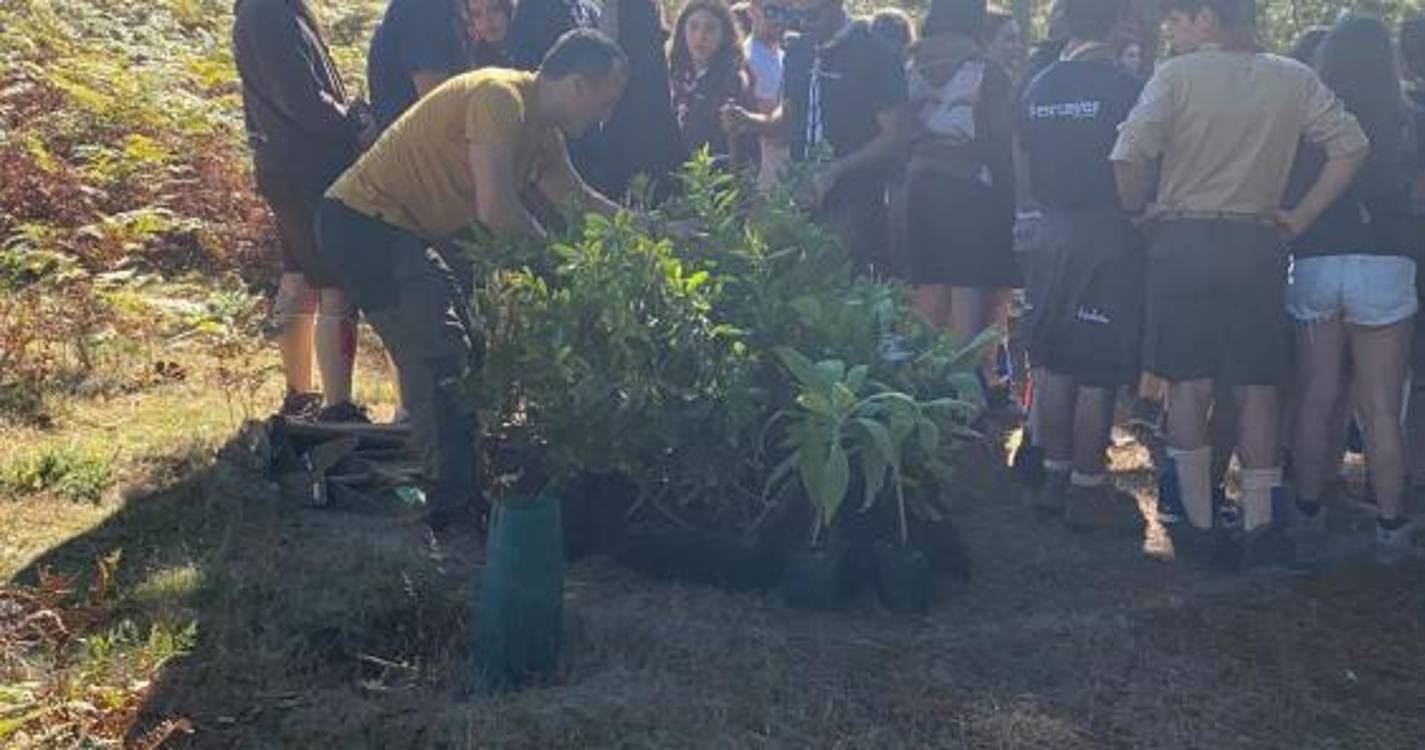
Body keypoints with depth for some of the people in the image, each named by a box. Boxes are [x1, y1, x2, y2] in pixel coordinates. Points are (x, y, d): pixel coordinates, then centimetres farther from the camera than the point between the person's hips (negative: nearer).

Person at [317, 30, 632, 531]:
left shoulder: (541, 129, 8)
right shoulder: (500, 97, -21)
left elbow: (579, 199, 19)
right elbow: (497, 211, -28)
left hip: (401, 233, 10)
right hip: (364, 225, -10)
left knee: (463, 354, 14)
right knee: (441, 361, -14)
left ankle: (456, 493, 25)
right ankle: (454, 513, -8)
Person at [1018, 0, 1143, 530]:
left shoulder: (1038, 88, 5)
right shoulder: (1122, 86, -12)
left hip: (1055, 230, 6)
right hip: (1108, 233, -6)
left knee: (1058, 365, 14)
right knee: (1099, 374, 0)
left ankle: (1055, 477, 21)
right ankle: (1088, 491, 7)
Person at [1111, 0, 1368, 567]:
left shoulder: (1176, 75, -6)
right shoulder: (1292, 78, 6)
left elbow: (1129, 156, -18)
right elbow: (1351, 147, 3)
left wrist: (1138, 210, 0)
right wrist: (1301, 217, 6)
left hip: (1183, 240, -2)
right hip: (1257, 244, 3)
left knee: (1189, 388, 6)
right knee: (1257, 390, 9)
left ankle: (1200, 528, 10)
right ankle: (1260, 530, 11)